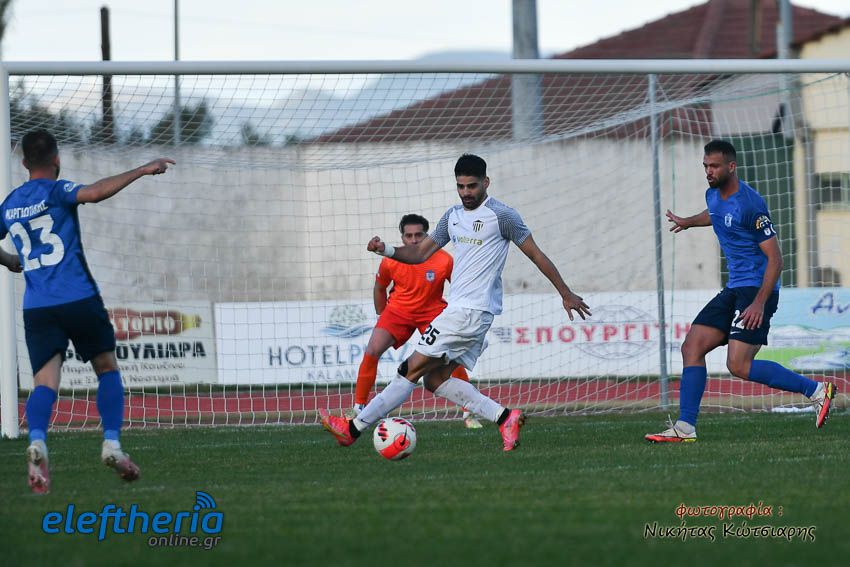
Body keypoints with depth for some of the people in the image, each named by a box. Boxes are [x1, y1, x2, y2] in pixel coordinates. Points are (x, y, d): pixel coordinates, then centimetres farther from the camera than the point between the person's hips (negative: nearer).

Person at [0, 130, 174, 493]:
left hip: (36, 308, 3)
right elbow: (95, 193, -23)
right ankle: (112, 443, 0)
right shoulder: (55, 191, -3)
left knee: (45, 382, -6)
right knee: (107, 370, 14)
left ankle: (37, 442, -34)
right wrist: (142, 170, -21)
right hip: (79, 298, -3)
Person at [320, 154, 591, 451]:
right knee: (435, 379, 4)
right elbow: (420, 253, 20)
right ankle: (505, 417, 0)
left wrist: (566, 294, 0)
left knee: (412, 369, -7)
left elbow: (536, 254, -2)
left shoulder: (501, 215, -7)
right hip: (459, 308, 9)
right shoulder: (453, 216, 16)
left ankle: (354, 428, -5)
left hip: (471, 312, -9)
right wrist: (386, 250, 1)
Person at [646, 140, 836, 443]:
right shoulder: (713, 196, 9)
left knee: (739, 366, -18)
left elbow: (775, 258, -19)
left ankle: (816, 390, -7)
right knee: (692, 347, 0)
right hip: (734, 290, 9)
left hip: (757, 290, -9)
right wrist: (688, 222, 51)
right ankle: (685, 428, 1)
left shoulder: (750, 204, -18)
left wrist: (760, 302, -25)